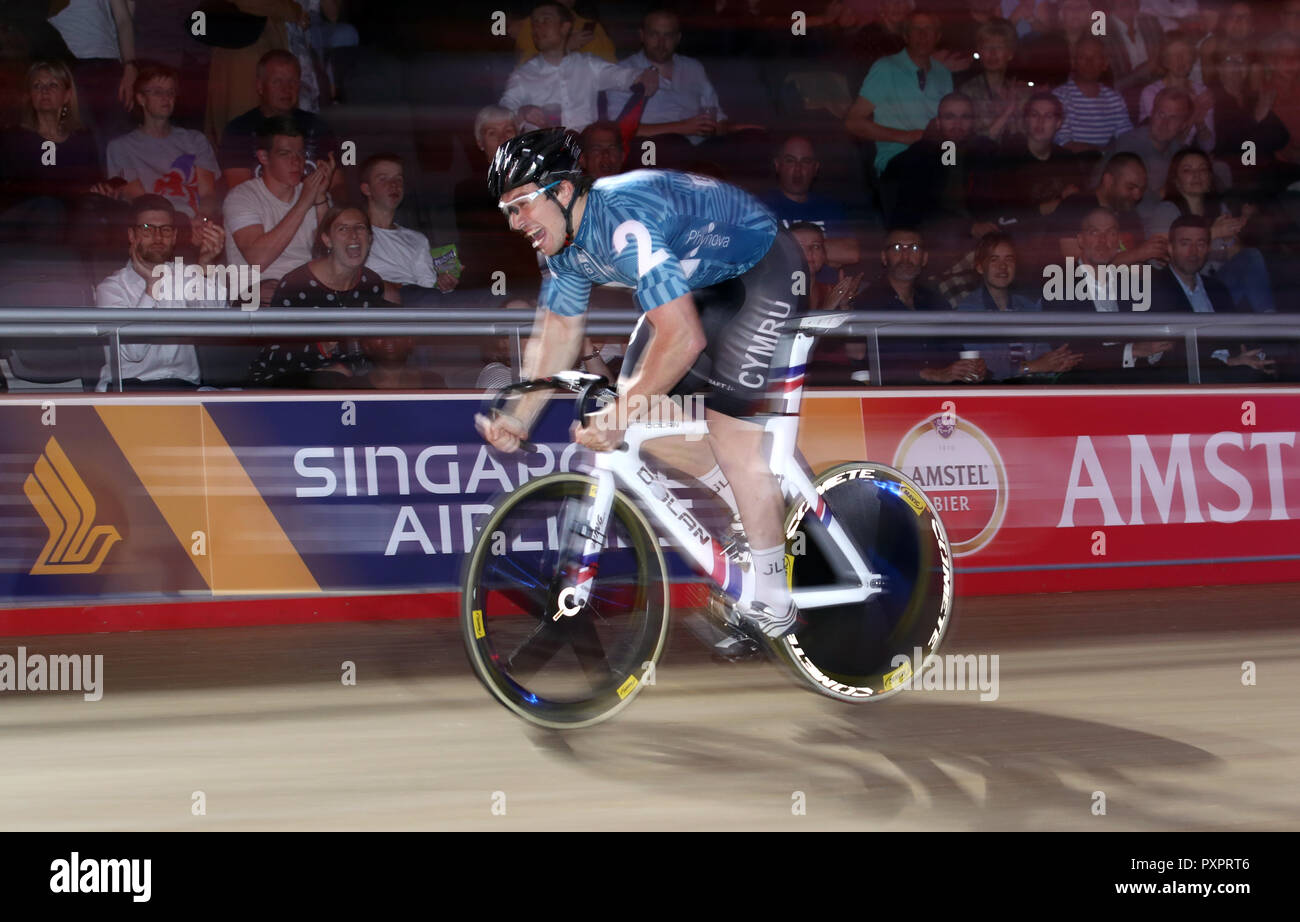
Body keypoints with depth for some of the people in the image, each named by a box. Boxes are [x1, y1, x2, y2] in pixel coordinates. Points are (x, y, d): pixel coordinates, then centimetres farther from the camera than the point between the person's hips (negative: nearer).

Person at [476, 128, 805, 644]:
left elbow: (683, 339, -40)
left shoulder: (624, 220, -36)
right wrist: (520, 418, -8)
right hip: (702, 282, 9)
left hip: (761, 272, -9)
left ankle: (773, 605, -10)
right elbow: (557, 335, 3)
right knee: (643, 411, 1)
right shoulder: (564, 244, -6)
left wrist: (619, 416, -36)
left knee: (729, 427, -17)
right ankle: (748, 503, 21)